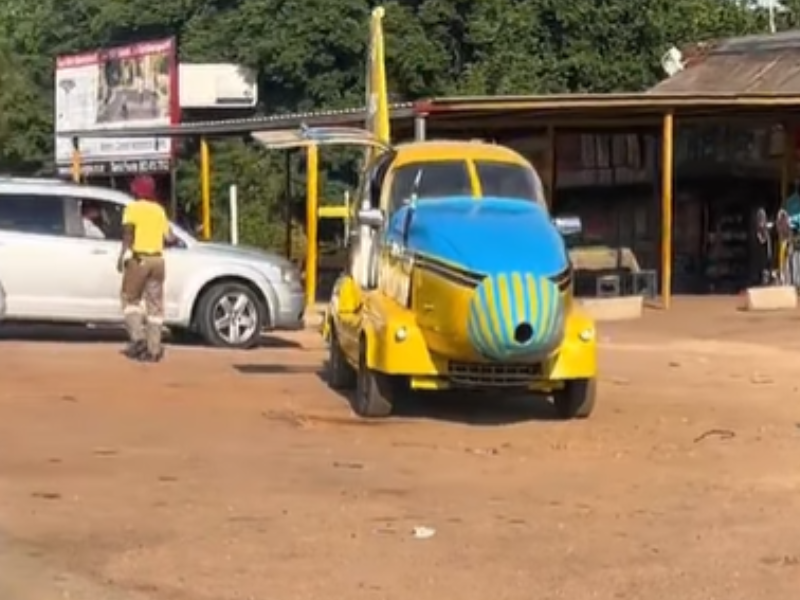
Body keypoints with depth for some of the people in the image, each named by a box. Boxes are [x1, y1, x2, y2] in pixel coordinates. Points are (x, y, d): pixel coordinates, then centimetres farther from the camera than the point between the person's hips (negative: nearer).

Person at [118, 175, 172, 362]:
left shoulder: (132, 208, 1)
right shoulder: (159, 210, 14)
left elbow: (128, 230, -16)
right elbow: (168, 237, 12)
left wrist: (123, 253, -17)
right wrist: (176, 239, 33)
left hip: (138, 258, -4)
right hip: (157, 259, 4)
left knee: (130, 300, 9)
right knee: (154, 305, 6)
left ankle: (138, 338, -8)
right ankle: (153, 349, 2)